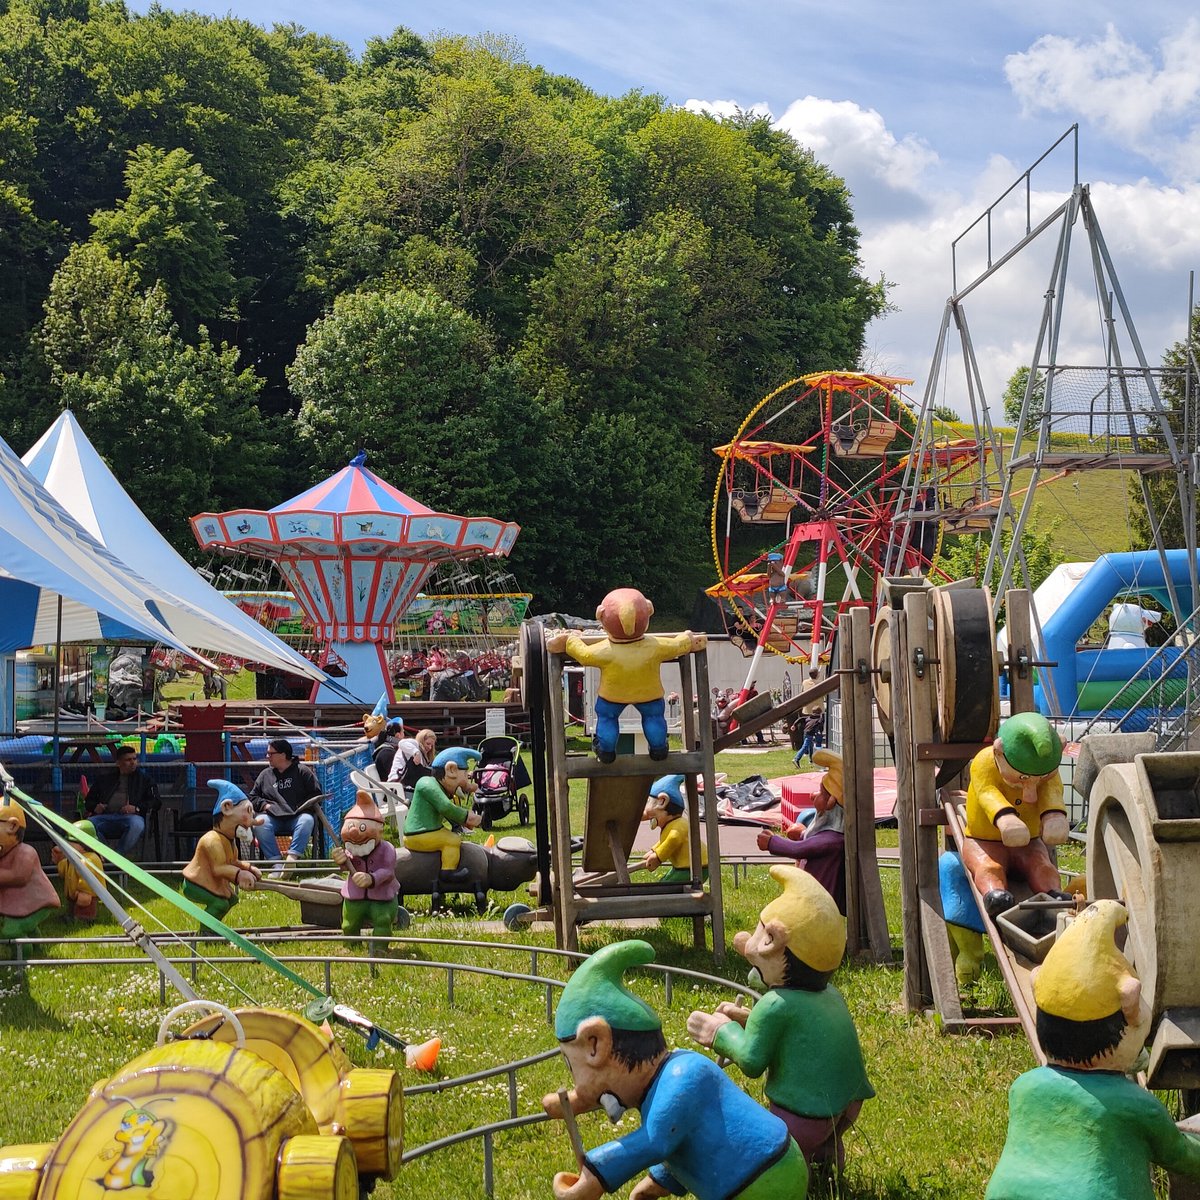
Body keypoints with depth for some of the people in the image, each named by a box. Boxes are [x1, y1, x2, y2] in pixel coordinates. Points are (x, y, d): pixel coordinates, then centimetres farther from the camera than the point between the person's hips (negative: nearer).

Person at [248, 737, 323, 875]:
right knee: (260, 822, -33)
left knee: (307, 820, -37)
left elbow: (316, 794, 6)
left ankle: (292, 857, -48)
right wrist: (264, 804, 0)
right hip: (273, 817, 2)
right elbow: (253, 797, 21)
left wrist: (302, 807, -8)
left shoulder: (302, 771, 11)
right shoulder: (265, 774, 21)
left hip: (297, 816, -2)